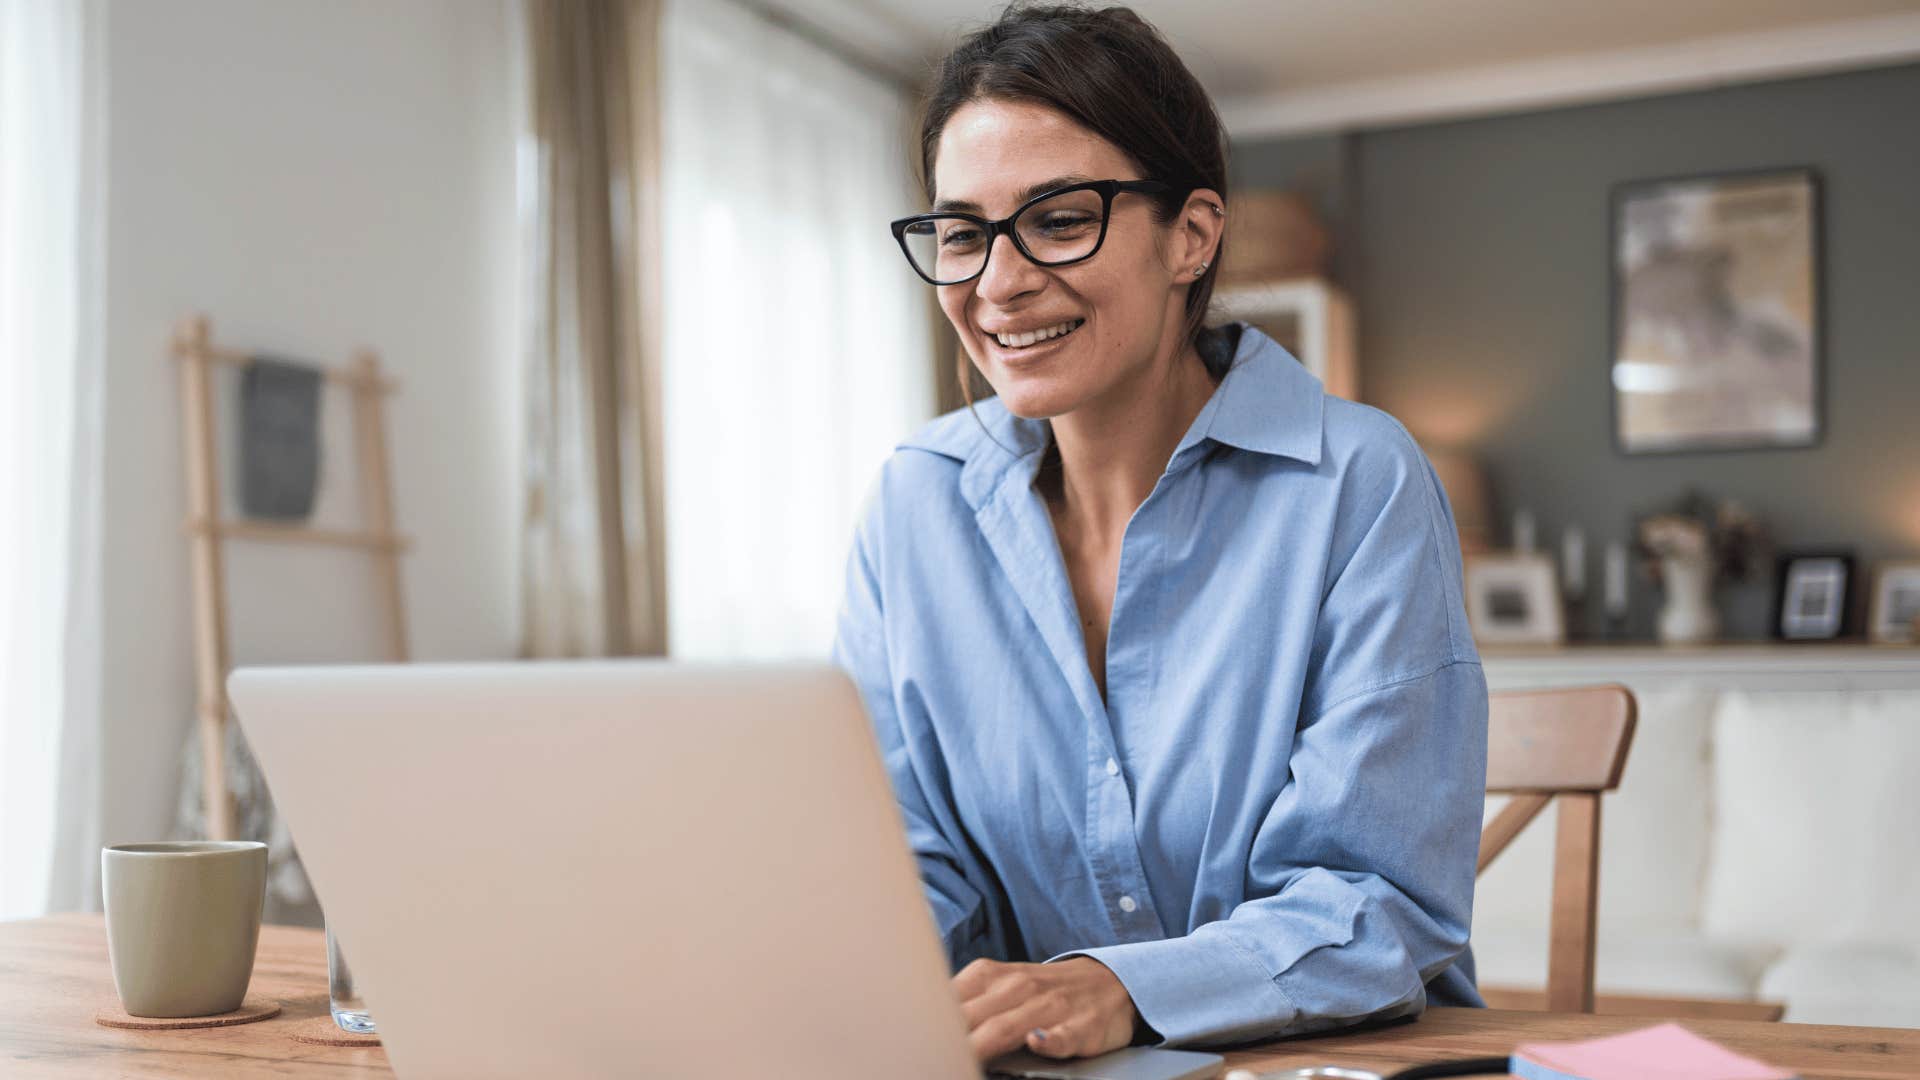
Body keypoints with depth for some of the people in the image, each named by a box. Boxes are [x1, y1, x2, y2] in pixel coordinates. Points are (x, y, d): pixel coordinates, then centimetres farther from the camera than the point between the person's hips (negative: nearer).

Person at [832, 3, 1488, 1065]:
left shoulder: (1358, 487, -10)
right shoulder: (916, 502, 2)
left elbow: (1383, 905, -12)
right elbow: (905, 858, 1)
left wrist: (1121, 989, -29)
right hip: (1029, 1064, 3)